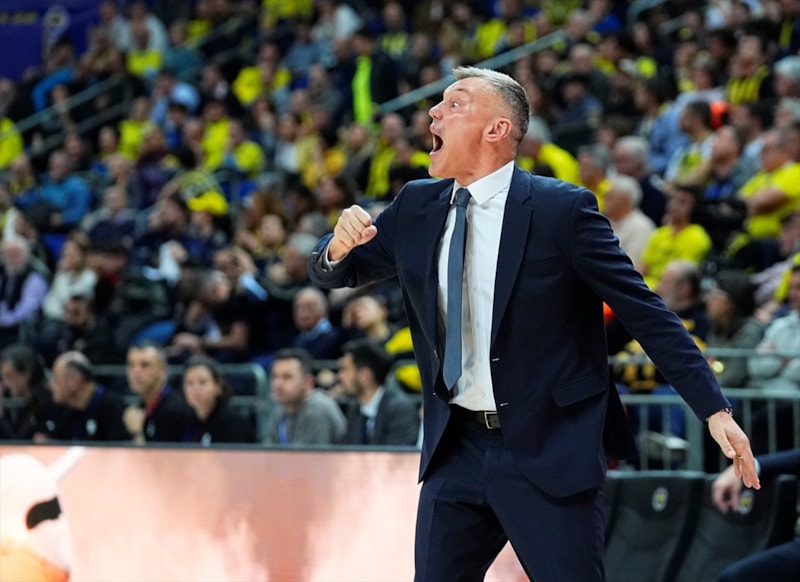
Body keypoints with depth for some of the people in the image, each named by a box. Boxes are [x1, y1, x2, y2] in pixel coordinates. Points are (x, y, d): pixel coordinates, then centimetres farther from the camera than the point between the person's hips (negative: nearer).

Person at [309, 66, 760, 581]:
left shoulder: (562, 209, -9)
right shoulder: (416, 207, 8)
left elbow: (645, 311, -8)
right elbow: (337, 273, 18)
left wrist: (715, 409, -14)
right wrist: (341, 243, -8)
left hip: (550, 454, -5)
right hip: (456, 451, 5)